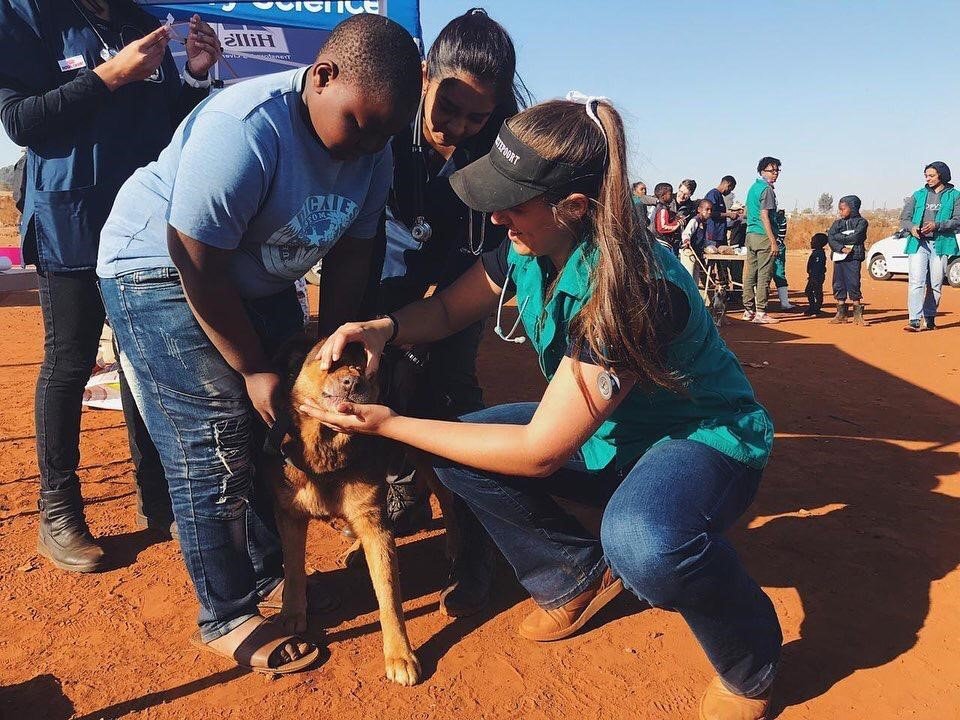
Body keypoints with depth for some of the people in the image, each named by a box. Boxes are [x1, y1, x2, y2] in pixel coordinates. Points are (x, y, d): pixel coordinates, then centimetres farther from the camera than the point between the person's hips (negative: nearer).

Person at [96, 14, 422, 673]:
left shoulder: (372, 151, -9)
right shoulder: (245, 129, -31)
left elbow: (349, 255, -3)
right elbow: (198, 265, -27)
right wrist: (255, 370, -20)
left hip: (260, 281, 7)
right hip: (161, 268, -7)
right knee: (215, 448, -9)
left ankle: (272, 571, 26)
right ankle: (226, 619, 7)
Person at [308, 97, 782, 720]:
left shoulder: (627, 285, -33)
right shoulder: (527, 249, -10)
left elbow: (538, 452, -30)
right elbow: (444, 311, 2)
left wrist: (390, 424, -25)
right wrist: (383, 327, -22)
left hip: (703, 439, -7)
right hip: (608, 431, 7)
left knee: (642, 542, -40)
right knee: (459, 451, -6)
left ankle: (750, 665, -4)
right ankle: (582, 577, 14)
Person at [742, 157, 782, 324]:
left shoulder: (753, 187, 17)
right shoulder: (767, 189, -10)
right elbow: (764, 216, -18)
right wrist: (773, 241, -18)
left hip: (750, 235, 9)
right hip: (763, 236, -9)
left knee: (750, 274, 10)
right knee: (764, 276, -7)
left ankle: (748, 310, 14)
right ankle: (760, 313, -6)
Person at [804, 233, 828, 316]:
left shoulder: (819, 253, -17)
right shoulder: (815, 252, 16)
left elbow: (819, 266, -23)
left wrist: (815, 277, -26)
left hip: (817, 277, -11)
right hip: (813, 276, 11)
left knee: (817, 292, -5)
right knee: (808, 290, 16)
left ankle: (816, 310, -1)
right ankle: (812, 307, 24)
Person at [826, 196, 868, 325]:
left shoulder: (861, 222, 2)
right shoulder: (837, 223, 12)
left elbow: (855, 238, -13)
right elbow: (830, 239, -1)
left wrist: (838, 236, -6)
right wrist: (841, 248, -16)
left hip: (853, 257, -4)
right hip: (838, 256, 4)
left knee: (853, 284, -6)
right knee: (839, 284, 5)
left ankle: (857, 314, 2)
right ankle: (841, 313, 14)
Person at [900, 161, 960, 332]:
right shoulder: (918, 195, 14)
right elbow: (904, 218, 12)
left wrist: (937, 225, -18)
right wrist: (911, 227, -10)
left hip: (941, 243, -1)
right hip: (918, 243, 1)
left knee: (935, 284, 4)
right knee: (916, 282, -11)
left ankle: (929, 319, 14)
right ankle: (915, 320, -16)